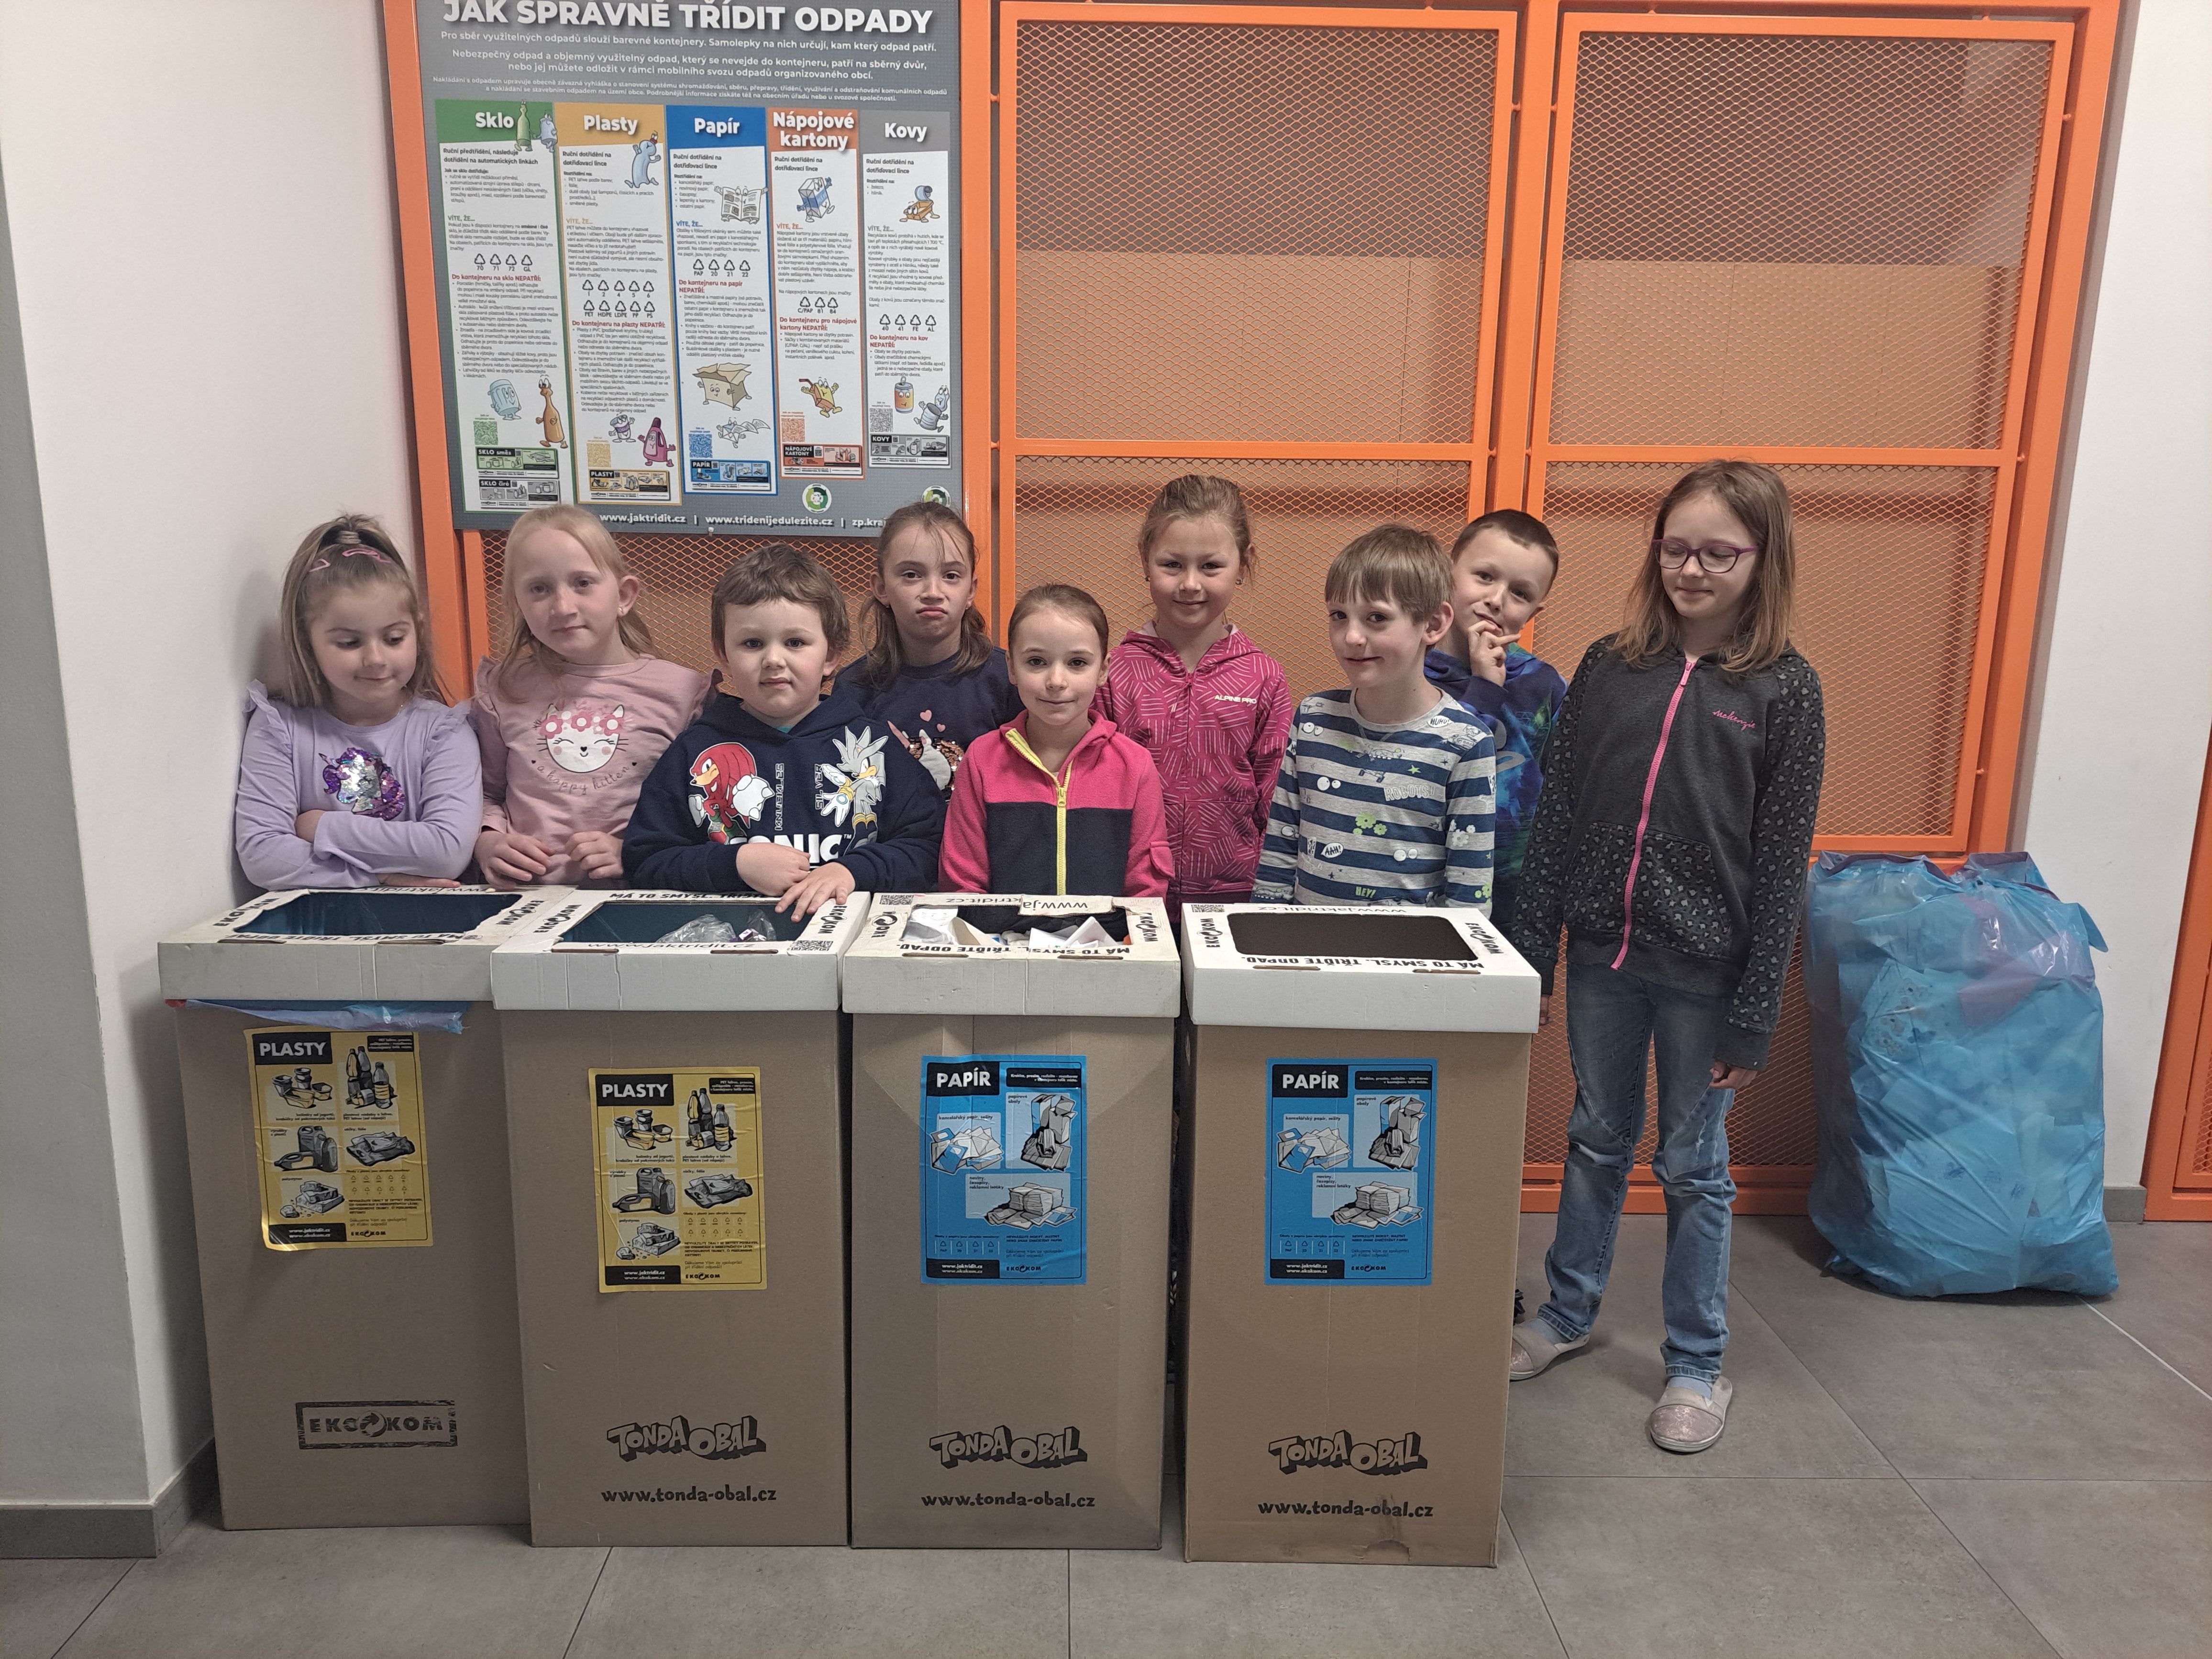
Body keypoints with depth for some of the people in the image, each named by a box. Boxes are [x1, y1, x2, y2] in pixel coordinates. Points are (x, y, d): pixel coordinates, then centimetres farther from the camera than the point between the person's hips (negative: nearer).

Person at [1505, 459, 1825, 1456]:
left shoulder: (1784, 691, -7)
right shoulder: (1610, 666, 0)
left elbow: (1781, 865, -7)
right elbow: (1557, 818, 2)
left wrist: (1754, 1018, -8)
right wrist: (1530, 954, 1)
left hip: (1703, 971, -3)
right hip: (1603, 955, 3)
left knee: (1694, 1166, 11)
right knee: (1596, 1141, 18)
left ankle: (1697, 1364, 29)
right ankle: (1568, 1313, 37)